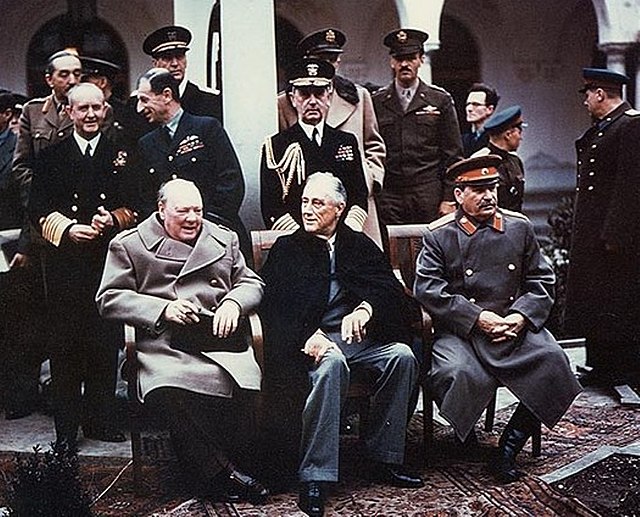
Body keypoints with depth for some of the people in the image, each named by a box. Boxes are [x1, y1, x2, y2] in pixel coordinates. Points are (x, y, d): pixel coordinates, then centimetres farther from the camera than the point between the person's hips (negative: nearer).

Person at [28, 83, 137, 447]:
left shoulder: (122, 155, 10)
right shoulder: (51, 157, 9)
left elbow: (135, 206, 7)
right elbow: (38, 210, 4)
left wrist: (113, 220, -12)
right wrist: (68, 229, -12)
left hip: (109, 261, 0)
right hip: (65, 263, 0)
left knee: (106, 344, 3)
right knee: (66, 345, 2)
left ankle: (100, 420, 16)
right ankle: (66, 427, 10)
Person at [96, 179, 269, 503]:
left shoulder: (224, 240, 24)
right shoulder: (129, 245, 13)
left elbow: (251, 282, 24)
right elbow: (109, 298, 6)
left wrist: (233, 302, -1)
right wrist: (162, 309, -8)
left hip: (219, 339, 2)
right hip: (163, 344, -2)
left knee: (243, 383, -31)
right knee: (169, 391, -35)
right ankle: (220, 474, -19)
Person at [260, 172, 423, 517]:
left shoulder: (360, 245, 18)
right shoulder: (286, 249, 12)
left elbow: (390, 290, 3)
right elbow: (275, 307, -2)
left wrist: (365, 309, -21)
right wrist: (308, 336, -21)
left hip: (361, 336, 3)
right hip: (316, 339, -3)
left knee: (402, 355, -25)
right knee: (330, 362, -36)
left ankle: (385, 459, -14)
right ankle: (314, 477, -34)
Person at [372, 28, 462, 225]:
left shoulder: (441, 100, 7)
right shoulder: (376, 102, 9)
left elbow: (453, 155, 6)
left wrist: (449, 199, -1)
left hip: (429, 197, -1)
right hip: (388, 198, 1)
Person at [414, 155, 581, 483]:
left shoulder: (520, 228, 12)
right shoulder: (439, 236, 2)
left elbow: (542, 280, 12)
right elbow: (427, 288, -8)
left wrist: (520, 316, -8)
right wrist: (478, 318, -16)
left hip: (516, 327, 3)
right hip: (461, 332, -3)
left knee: (552, 362, -23)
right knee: (458, 374, -33)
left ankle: (509, 446, -8)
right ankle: (464, 435, 2)